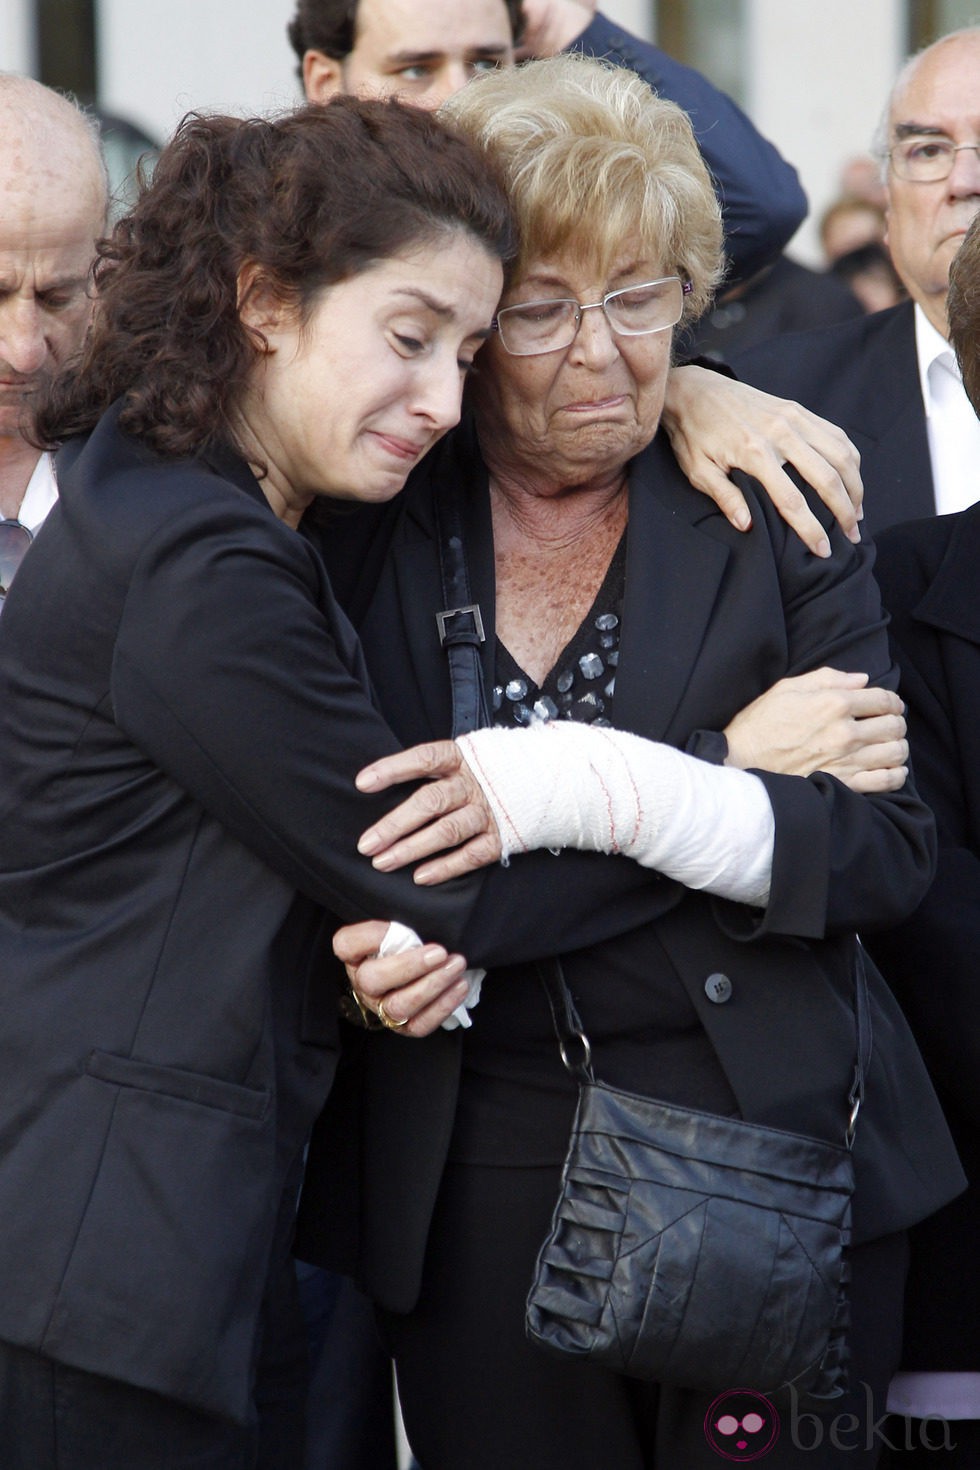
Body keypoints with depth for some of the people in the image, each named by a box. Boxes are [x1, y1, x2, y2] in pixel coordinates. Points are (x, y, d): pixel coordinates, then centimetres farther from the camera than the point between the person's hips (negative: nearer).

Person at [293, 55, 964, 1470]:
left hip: (769, 1153, -1)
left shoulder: (769, 515, 0)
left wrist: (588, 791, -23)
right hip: (475, 1182, 1)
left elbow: (887, 849, -7)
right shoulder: (369, 531, 4)